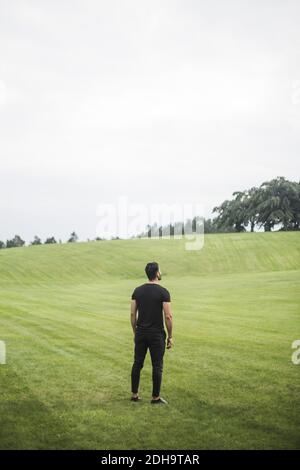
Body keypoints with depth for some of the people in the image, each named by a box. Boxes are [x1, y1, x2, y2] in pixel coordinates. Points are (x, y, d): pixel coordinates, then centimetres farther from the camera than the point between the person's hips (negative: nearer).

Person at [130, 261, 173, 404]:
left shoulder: (137, 290, 3)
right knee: (157, 366, 4)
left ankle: (134, 394, 19)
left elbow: (133, 314, 5)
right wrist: (170, 337, -5)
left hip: (141, 333, 5)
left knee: (138, 363, 14)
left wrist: (135, 333, 15)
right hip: (157, 334, -5)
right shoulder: (163, 292, -12)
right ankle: (155, 397, 8)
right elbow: (168, 316, -14)